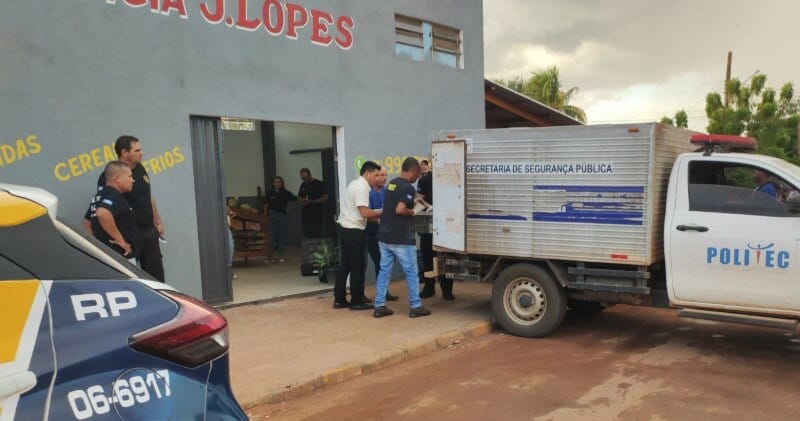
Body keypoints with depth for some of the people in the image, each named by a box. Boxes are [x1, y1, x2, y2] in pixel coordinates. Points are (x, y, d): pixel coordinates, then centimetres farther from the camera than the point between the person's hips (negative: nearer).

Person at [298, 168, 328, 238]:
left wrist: (311, 201, -18)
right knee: (307, 236, 4)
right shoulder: (303, 185, 16)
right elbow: (299, 197, 24)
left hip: (317, 215, -6)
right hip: (305, 215, 6)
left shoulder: (320, 184, -4)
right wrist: (302, 201, -1)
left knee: (318, 236, -9)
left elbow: (325, 198, -9)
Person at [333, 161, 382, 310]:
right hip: (353, 231, -10)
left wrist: (377, 215, 6)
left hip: (345, 229, 10)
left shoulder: (355, 184, 16)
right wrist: (382, 213, -11)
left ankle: (339, 300, 20)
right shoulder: (362, 187, -16)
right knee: (357, 267, 0)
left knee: (345, 265, 14)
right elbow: (365, 212, -24)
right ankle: (356, 301, 9)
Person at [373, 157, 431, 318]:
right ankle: (415, 307, 11)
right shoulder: (408, 188, -16)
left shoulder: (391, 184, 11)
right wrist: (412, 212, -8)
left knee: (384, 270, 11)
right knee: (411, 272, 4)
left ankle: (379, 306, 12)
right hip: (401, 239, -8)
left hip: (384, 236, 8)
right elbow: (399, 209, -28)